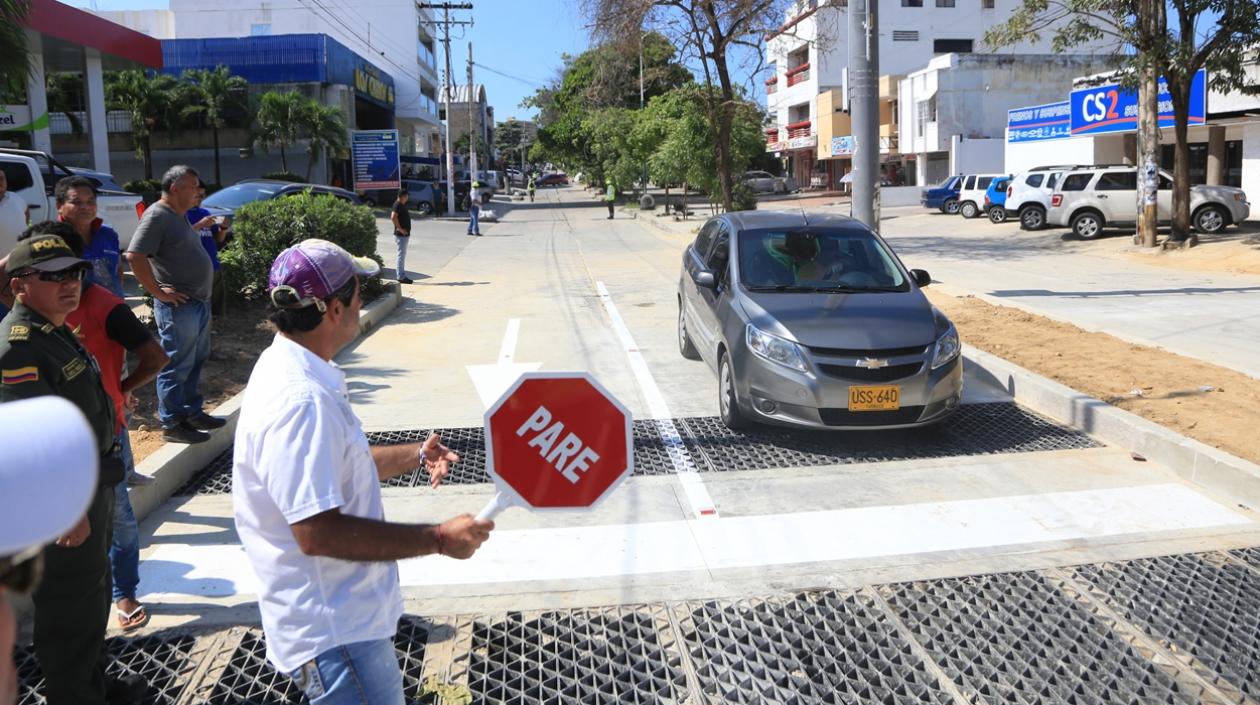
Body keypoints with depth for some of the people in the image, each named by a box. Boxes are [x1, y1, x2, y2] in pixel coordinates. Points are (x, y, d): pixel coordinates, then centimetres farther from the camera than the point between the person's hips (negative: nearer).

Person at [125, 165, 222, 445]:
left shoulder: (178, 217, 15)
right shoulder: (157, 216, -15)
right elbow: (134, 256, -24)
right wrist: (159, 292, -20)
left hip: (199, 302, 10)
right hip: (179, 306, -10)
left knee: (195, 362, 18)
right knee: (177, 366, -2)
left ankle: (193, 413, 30)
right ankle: (172, 424, 7)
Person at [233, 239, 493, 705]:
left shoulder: (291, 371, 6)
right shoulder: (300, 400, -28)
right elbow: (318, 533, -31)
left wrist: (414, 456, 7)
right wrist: (439, 540, -25)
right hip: (334, 632, -11)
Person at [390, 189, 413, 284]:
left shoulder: (402, 205, 14)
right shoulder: (398, 205, -15)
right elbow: (393, 217, -29)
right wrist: (400, 229, -23)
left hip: (405, 234, 10)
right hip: (401, 235, -10)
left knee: (402, 256, 14)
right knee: (401, 255, -6)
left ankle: (402, 276, 20)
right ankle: (401, 277, -2)